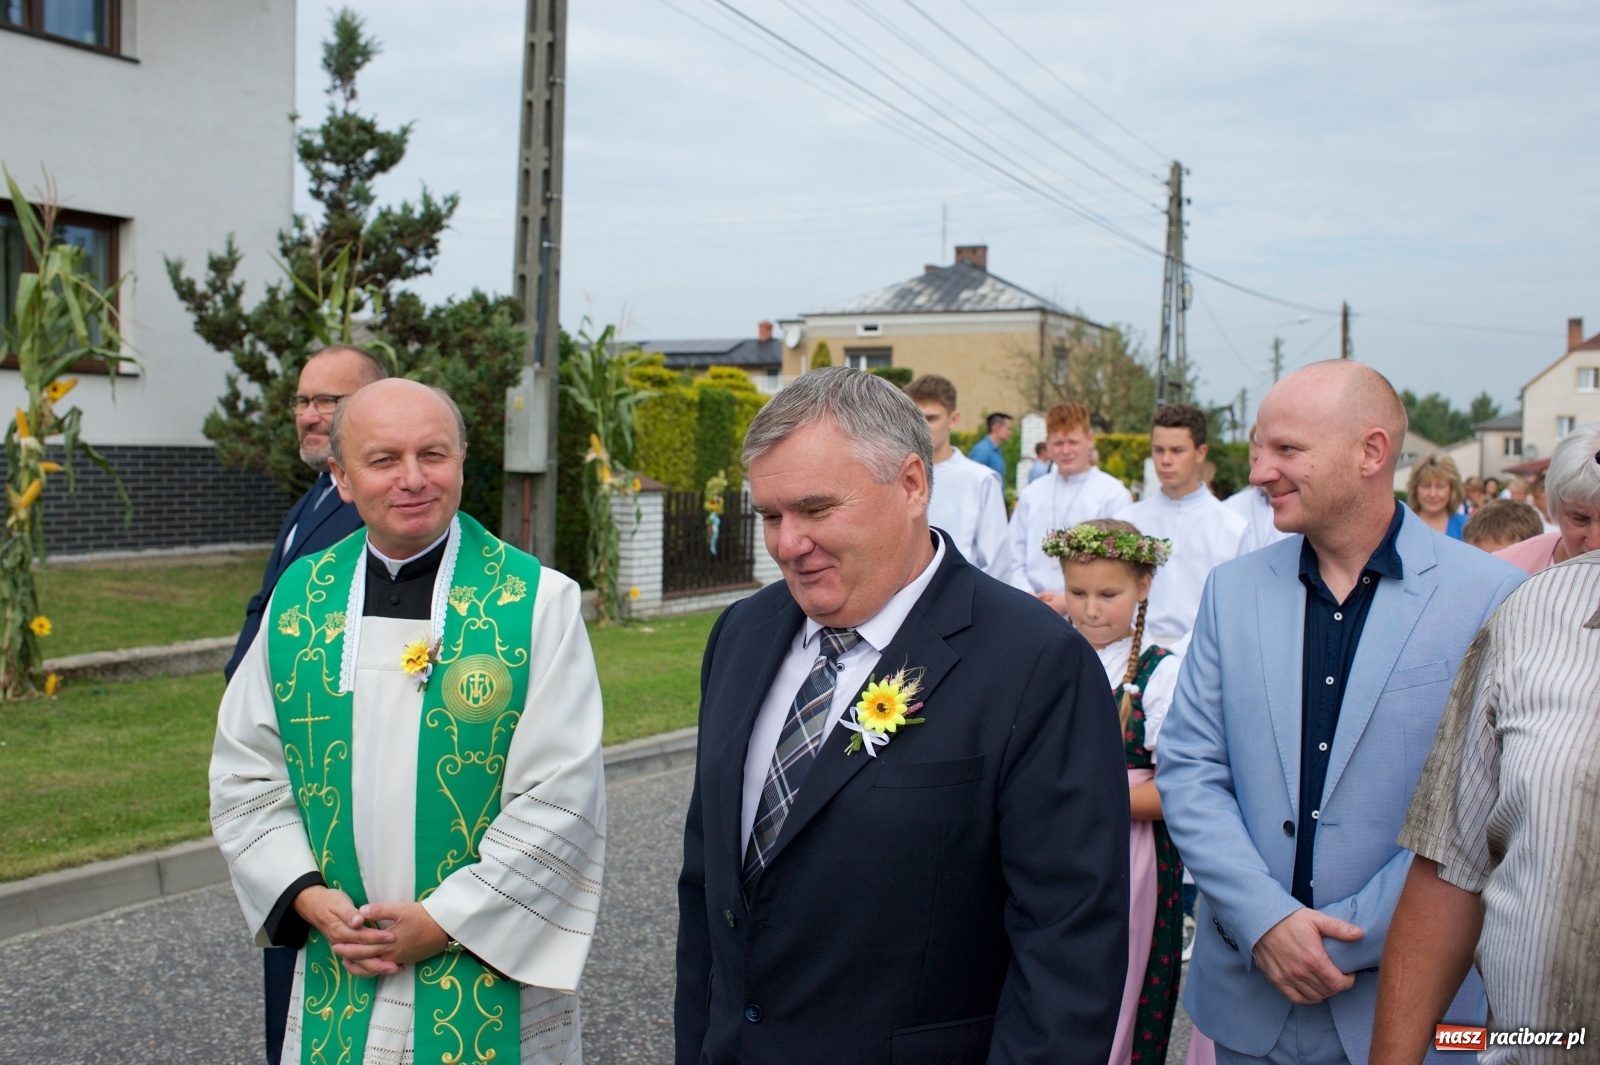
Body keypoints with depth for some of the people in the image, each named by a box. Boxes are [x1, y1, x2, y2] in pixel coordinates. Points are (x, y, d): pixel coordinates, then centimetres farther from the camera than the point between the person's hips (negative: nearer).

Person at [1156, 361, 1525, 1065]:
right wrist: (1264, 920, -13)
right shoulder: (1233, 590, 2)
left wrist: (1349, 938, -14)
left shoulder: (1492, 599, -9)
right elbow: (1188, 770, -1)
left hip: (1411, 1004, -2)